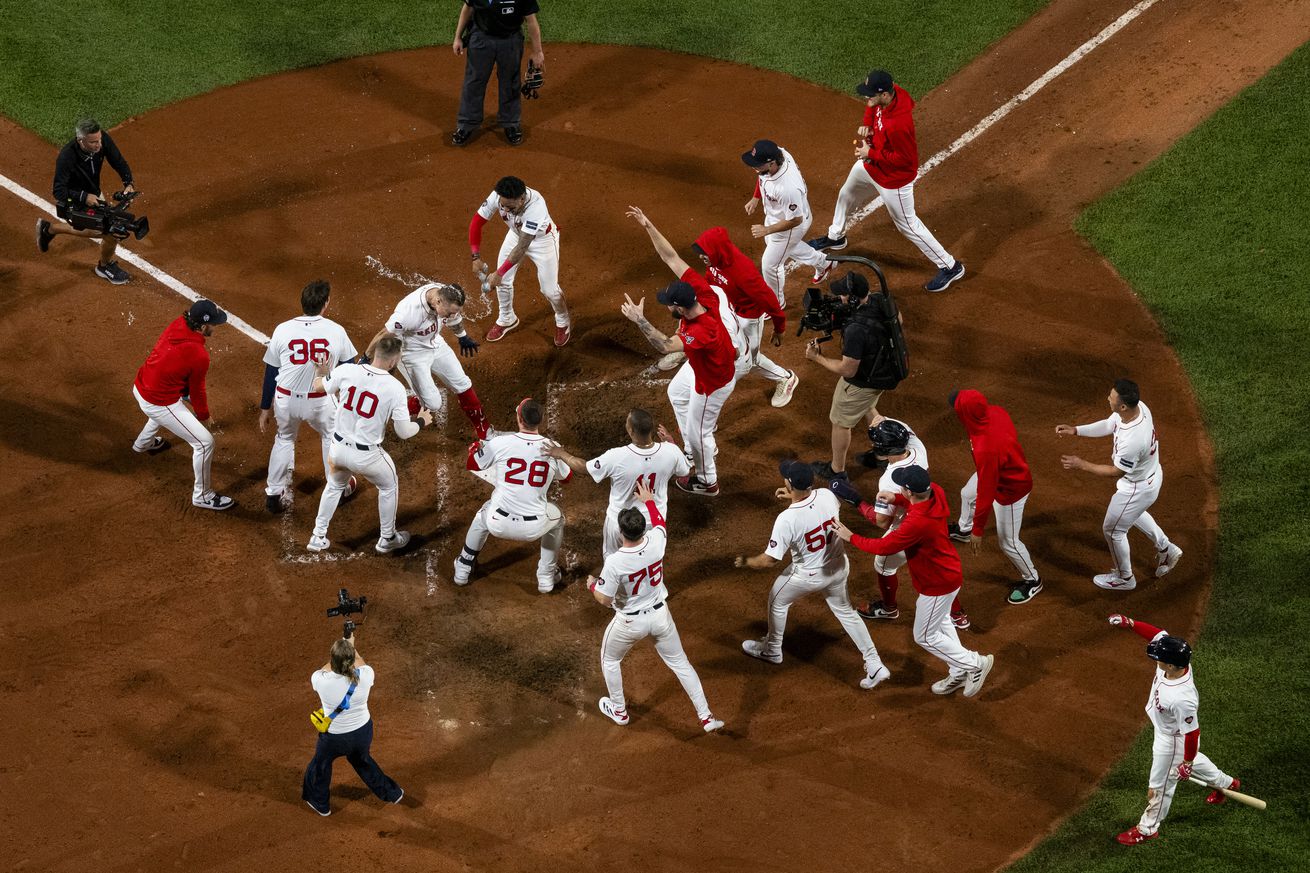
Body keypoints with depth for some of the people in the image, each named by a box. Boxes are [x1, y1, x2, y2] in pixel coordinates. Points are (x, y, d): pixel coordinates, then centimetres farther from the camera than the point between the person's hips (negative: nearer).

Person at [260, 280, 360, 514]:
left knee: (284, 439, 28)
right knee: (331, 436, 29)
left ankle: (274, 494, 29)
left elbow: (270, 373, -1)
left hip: (285, 400, 1)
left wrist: (265, 408, 8)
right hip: (321, 402, -1)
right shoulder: (336, 331, -10)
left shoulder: (283, 330, -8)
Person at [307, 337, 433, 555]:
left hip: (338, 448, 3)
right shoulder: (395, 388, -20)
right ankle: (387, 539, 40)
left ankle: (318, 537, 38)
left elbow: (318, 387, 5)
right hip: (367, 455, -3)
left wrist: (322, 371, 27)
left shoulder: (346, 371, -14)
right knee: (389, 487, 28)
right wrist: (421, 421, 9)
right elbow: (404, 432, -12)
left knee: (334, 486, 34)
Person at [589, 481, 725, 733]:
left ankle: (619, 711, 42)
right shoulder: (656, 543, -20)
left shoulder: (614, 563, -32)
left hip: (630, 622, -3)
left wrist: (592, 585, 1)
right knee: (680, 662, 20)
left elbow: (605, 600, -19)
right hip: (660, 615, 4)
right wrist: (649, 501, 21)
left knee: (610, 659, 27)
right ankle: (705, 716, 22)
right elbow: (659, 523, 6)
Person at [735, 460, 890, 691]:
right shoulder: (827, 495, -19)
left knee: (777, 600, 26)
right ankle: (874, 665, 24)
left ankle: (772, 650, 48)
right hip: (839, 566, 5)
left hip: (809, 575, -5)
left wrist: (745, 561, -6)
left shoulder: (787, 519, -35)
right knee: (845, 611, 27)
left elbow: (770, 560, -26)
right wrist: (794, 497, 9)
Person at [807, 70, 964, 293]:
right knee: (846, 196, 30)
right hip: (869, 166, 9)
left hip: (893, 179, -9)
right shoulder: (892, 91, -19)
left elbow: (905, 158, -32)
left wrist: (870, 153, -25)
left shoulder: (899, 124, -43)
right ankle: (835, 237, 60)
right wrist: (867, 124, -10)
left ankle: (950, 267, 24)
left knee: (907, 224, 8)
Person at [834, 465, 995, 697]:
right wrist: (896, 498, -7)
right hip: (950, 573, 9)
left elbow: (884, 546, -27)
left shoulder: (917, 523, -40)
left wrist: (851, 538, -13)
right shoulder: (935, 491, -16)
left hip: (938, 585, -9)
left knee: (925, 637, 13)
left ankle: (975, 663, 23)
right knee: (941, 623, 30)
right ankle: (959, 674, 44)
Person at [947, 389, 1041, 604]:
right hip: (1004, 469, 9)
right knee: (967, 494, 35)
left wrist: (978, 530, -23)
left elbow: (986, 493, -35)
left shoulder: (985, 449, -47)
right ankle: (963, 530, 68)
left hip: (1010, 489, -9)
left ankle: (1032, 581, 40)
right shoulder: (994, 411, -25)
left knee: (1007, 542, 14)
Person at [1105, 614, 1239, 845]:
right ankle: (1226, 783, 61)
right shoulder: (1176, 659, -27)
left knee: (1161, 784, 15)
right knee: (1191, 759, 36)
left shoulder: (1181, 698, -45)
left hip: (1172, 740, -8)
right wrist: (1129, 623, -25)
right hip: (1166, 730, 8)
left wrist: (1187, 762, -17)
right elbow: (1158, 634, -11)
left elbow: (1192, 732, -31)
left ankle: (1148, 828, 38)